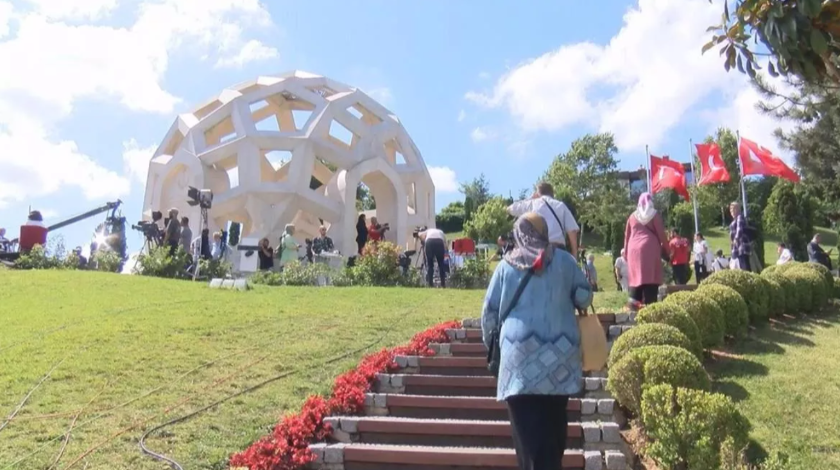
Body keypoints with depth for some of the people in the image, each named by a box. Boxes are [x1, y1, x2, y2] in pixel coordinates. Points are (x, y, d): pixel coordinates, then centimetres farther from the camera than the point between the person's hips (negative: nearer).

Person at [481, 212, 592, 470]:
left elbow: (489, 309, 9)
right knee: (554, 419, 11)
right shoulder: (564, 259, 6)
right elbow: (584, 297, 10)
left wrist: (488, 340, 25)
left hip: (519, 352, -1)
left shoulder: (507, 264, 6)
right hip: (559, 351, 1)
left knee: (527, 423, 2)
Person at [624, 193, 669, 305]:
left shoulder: (633, 216, 13)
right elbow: (661, 234, -1)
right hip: (650, 249, -4)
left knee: (636, 278, 6)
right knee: (650, 279, -7)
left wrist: (626, 252, 21)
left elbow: (627, 235, 14)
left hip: (634, 250, 4)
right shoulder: (654, 214, 3)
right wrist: (666, 249, 9)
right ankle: (650, 306, -13)